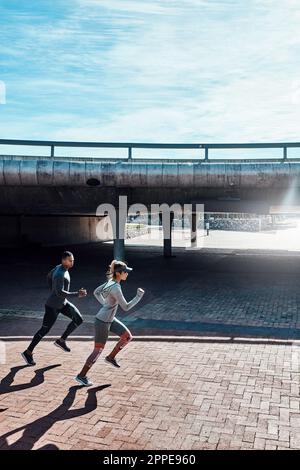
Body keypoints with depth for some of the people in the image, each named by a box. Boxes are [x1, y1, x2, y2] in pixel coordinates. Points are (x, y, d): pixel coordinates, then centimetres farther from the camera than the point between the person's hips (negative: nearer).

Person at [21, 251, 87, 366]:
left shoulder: (59, 267, 1)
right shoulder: (59, 274, -28)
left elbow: (48, 276, 17)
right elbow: (60, 292, -36)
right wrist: (77, 294, -35)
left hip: (63, 303, 9)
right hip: (53, 306, -9)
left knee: (78, 319, 1)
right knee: (44, 330, 4)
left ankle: (61, 340, 15)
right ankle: (28, 352, 21)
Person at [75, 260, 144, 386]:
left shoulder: (111, 281, -1)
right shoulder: (115, 288, -28)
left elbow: (96, 292, 12)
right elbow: (126, 307, -25)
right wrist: (139, 296, -18)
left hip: (110, 319, 9)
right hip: (103, 321, -9)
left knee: (128, 336, 8)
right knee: (98, 350, 4)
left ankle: (111, 357, 24)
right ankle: (81, 376, 19)